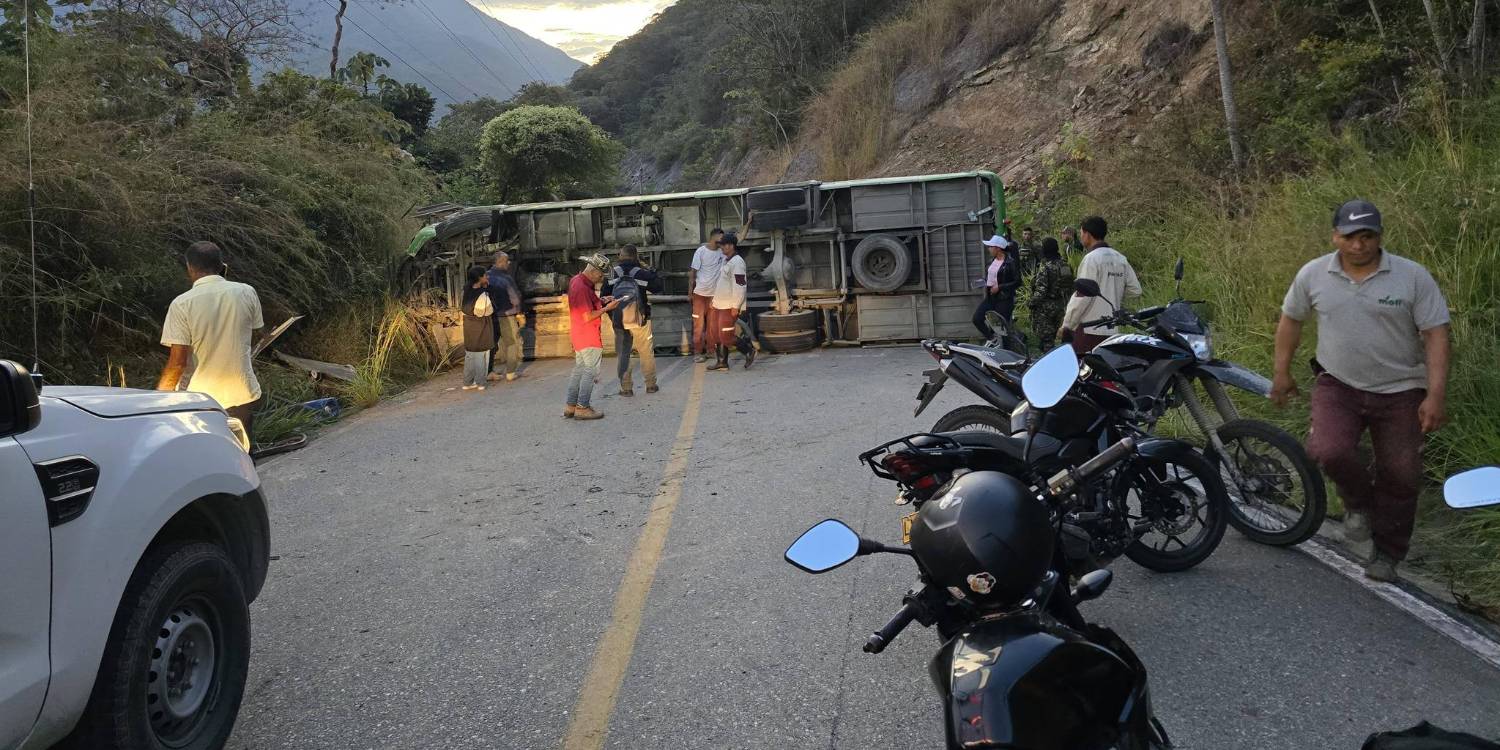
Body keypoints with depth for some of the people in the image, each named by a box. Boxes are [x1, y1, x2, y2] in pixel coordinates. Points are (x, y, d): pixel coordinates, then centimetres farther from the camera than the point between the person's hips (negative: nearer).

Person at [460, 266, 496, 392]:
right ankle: (480, 383, 11)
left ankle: (467, 383, 20)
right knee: (481, 355, 6)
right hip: (481, 328, -6)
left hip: (469, 326, 6)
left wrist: (484, 286, 5)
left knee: (469, 354, 15)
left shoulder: (467, 291, -4)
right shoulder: (483, 295, -24)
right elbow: (489, 311, -13)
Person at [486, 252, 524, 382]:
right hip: (506, 315, -5)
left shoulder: (487, 276, -1)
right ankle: (510, 373, 9)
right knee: (512, 343, 7)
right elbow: (515, 298, -13)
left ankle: (489, 372, 17)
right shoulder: (506, 278, -17)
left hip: (491, 315, 5)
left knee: (492, 343, 14)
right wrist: (518, 313, 0)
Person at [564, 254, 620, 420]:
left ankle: (571, 406, 18)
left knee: (579, 369, 14)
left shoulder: (576, 280, 10)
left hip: (579, 334, 10)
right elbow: (588, 317, -23)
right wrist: (607, 308, -14)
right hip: (588, 336, -10)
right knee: (591, 370, -4)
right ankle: (582, 408, -2)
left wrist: (601, 301, 10)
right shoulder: (582, 287, -22)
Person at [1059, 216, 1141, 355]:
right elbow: (1135, 289, 12)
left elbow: (1082, 297, -15)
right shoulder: (1120, 259, 11)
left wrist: (1066, 326, -8)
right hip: (1112, 330, 8)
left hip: (1089, 330, -8)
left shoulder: (1091, 259, -11)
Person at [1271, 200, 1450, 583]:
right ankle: (1359, 501, 10)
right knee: (1327, 451, -24)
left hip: (1400, 392, 0)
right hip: (1337, 385, 1)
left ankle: (1387, 555, 25)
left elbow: (1435, 335, -8)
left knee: (1400, 476, 5)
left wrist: (1436, 396, -15)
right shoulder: (1313, 275, -2)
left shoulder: (1413, 277, -9)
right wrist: (1282, 373, 12)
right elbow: (1291, 319, 12)